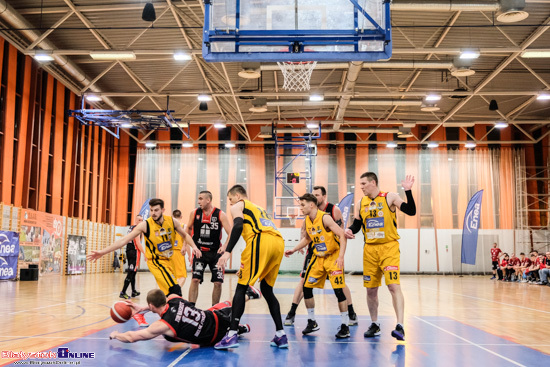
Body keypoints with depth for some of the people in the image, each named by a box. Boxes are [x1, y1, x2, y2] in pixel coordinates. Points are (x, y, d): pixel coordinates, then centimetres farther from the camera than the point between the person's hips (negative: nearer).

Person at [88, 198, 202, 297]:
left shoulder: (172, 221, -4)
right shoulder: (145, 225, -14)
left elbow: (185, 235, 13)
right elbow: (124, 240, -14)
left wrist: (194, 246, -5)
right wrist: (103, 252, -20)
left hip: (169, 260, 6)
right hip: (156, 261, -5)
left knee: (169, 293, 12)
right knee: (175, 290, -22)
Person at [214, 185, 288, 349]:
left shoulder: (237, 206, 17)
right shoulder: (258, 208, 38)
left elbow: (238, 226, -5)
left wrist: (228, 251, -13)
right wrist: (246, 264, 36)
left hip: (262, 240, -7)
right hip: (279, 243, 7)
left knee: (241, 287, -1)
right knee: (267, 289, 18)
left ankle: (232, 334, -8)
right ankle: (281, 335, 14)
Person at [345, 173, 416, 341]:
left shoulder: (390, 198, -3)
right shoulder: (360, 204, 10)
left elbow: (411, 211, -11)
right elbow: (356, 225, 16)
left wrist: (408, 191, -22)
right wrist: (349, 230, -6)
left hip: (389, 247, -5)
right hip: (370, 249, 5)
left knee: (394, 285, -16)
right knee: (370, 289, 9)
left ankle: (400, 326, -16)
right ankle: (375, 325, 25)